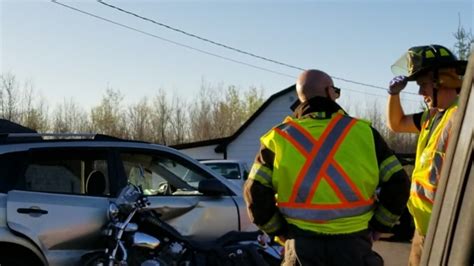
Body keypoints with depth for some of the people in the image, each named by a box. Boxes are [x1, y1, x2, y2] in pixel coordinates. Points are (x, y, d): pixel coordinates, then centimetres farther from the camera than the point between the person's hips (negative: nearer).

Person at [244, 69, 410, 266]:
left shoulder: (279, 137, 2)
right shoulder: (363, 132, 1)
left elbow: (255, 192, -4)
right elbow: (397, 182, 1)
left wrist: (279, 231, 8)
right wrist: (379, 225, 10)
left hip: (301, 244, 1)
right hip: (352, 243, 0)